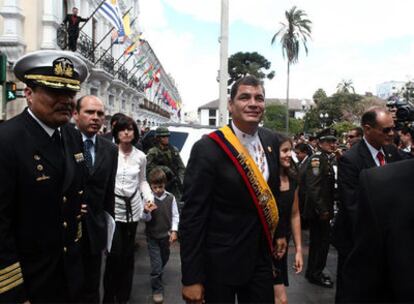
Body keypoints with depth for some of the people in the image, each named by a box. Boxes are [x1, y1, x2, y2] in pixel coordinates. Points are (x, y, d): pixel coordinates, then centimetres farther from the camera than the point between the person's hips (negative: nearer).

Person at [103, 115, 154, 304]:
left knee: (128, 254, 12)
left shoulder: (140, 156, 3)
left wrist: (149, 197, -3)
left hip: (133, 207, 4)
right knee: (115, 254, -6)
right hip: (113, 207, -3)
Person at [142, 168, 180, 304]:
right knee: (156, 264, -2)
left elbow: (175, 215, 0)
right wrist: (146, 212, -32)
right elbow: (146, 218, -10)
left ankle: (157, 276, 52)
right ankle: (157, 289, 15)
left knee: (164, 259, 23)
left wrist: (174, 231, -6)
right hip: (152, 236, -3)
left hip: (166, 235, 3)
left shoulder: (170, 198, -8)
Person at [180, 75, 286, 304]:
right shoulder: (208, 148, -19)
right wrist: (191, 278, -17)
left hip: (261, 255, 6)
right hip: (220, 259, -5)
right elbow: (192, 215, -18)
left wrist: (279, 232, 17)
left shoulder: (271, 140, 1)